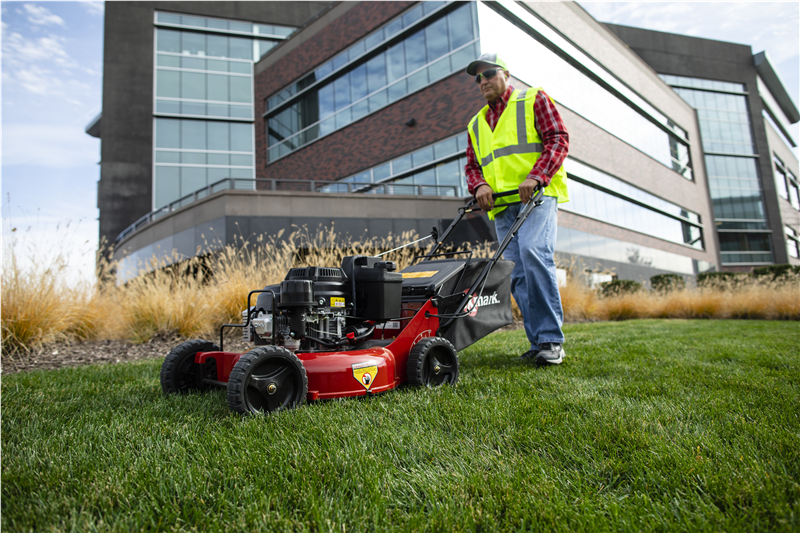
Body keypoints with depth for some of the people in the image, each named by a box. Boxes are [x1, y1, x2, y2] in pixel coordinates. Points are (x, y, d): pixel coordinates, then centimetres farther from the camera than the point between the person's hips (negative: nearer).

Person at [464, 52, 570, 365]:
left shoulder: (534, 99, 13)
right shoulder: (476, 124, 28)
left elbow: (558, 139, 1)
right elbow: (472, 165, 21)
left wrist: (535, 177, -15)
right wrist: (479, 185, -3)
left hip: (537, 196, -5)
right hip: (501, 206, 6)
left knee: (533, 251, -27)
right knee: (517, 274, -1)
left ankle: (551, 339, -20)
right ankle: (539, 343, 5)